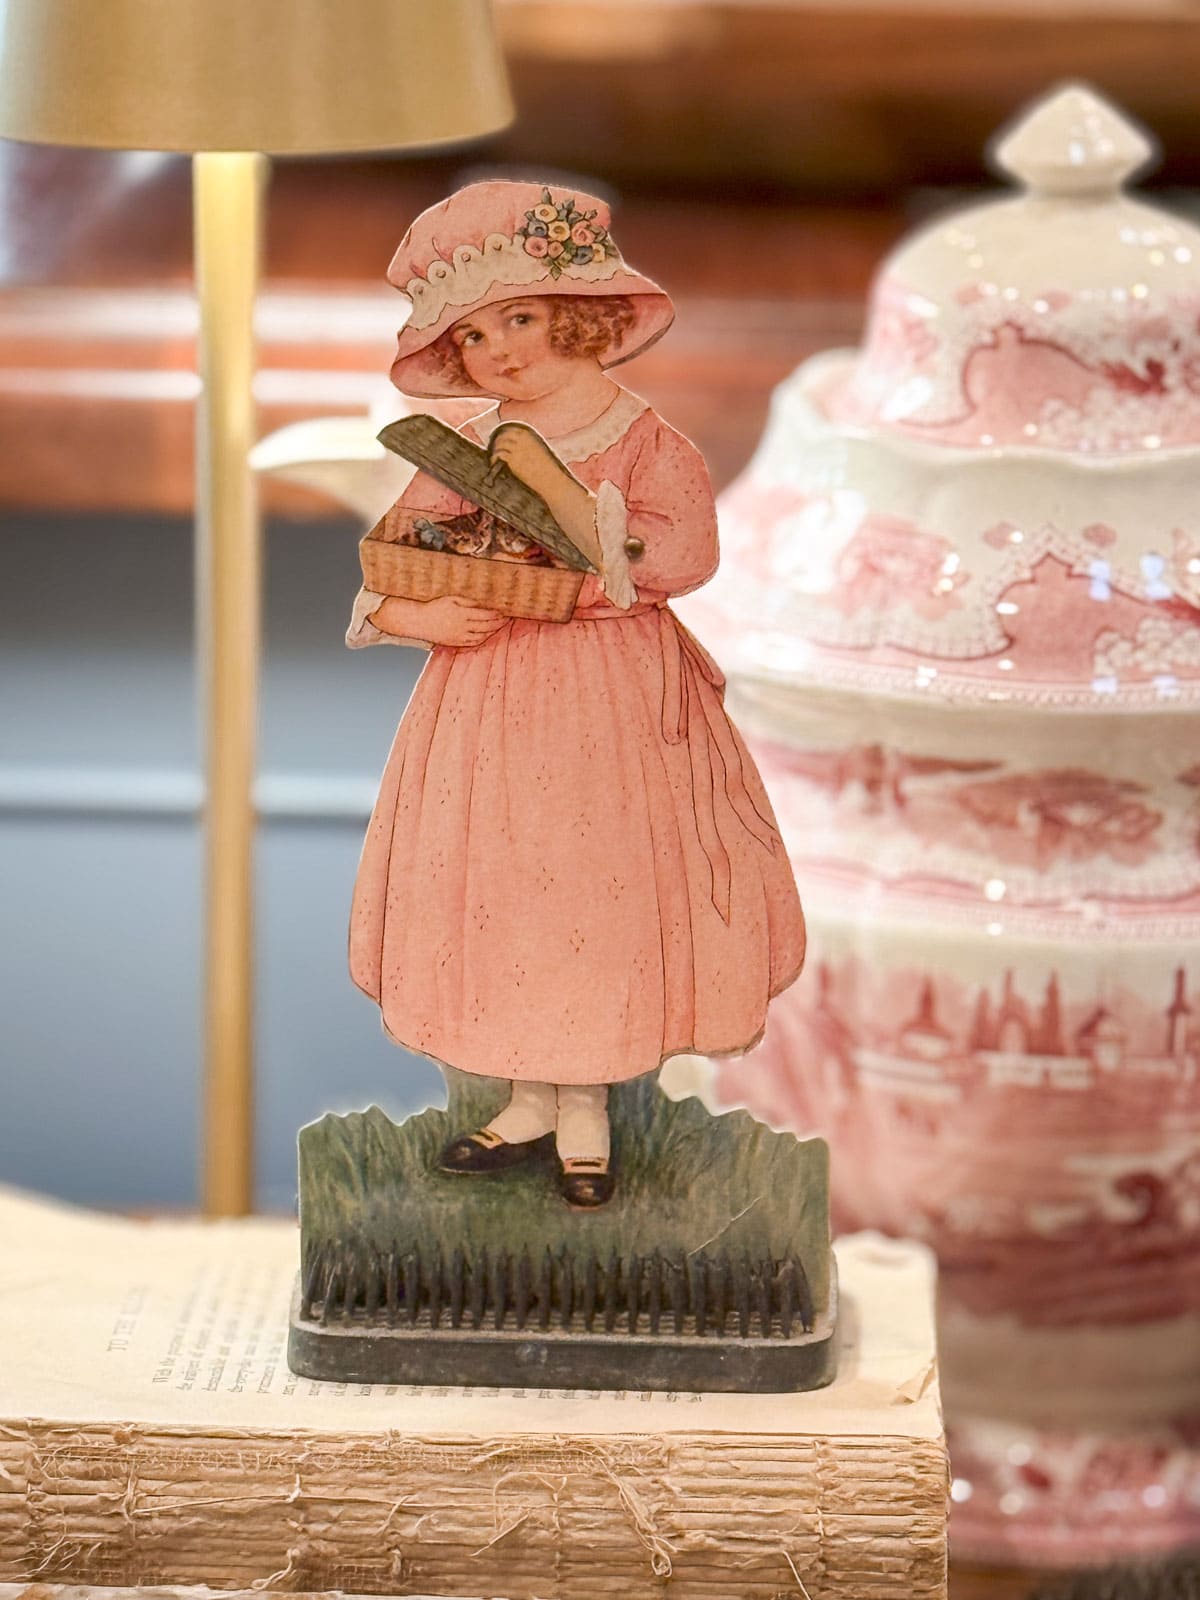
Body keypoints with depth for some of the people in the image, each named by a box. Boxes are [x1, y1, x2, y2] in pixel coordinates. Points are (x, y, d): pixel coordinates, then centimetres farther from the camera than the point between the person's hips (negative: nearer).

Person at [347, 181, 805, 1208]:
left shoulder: (648, 444, -8)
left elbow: (684, 554, -22)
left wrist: (560, 488, -24)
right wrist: (412, 615, -13)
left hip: (612, 699, -4)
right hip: (489, 699, 4)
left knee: (598, 892, 2)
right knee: (494, 890, 8)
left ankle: (584, 1108, 20)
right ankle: (533, 1100, 24)